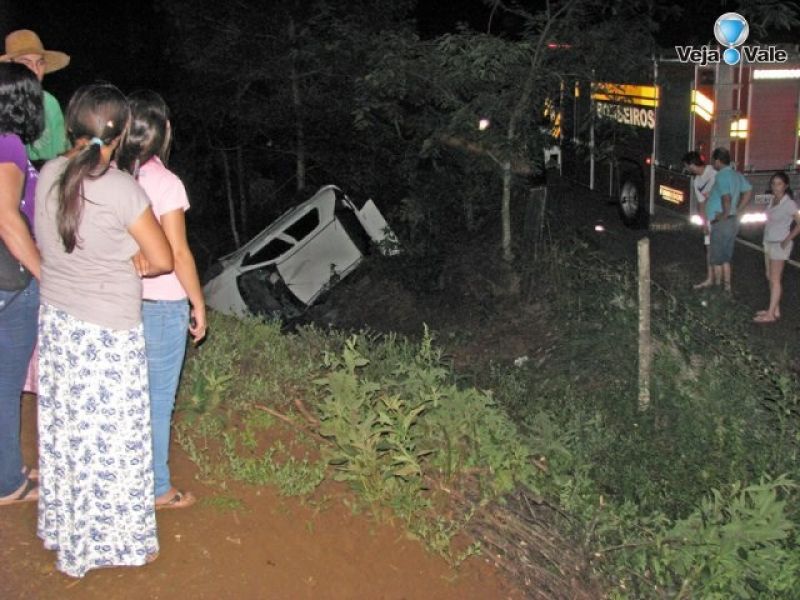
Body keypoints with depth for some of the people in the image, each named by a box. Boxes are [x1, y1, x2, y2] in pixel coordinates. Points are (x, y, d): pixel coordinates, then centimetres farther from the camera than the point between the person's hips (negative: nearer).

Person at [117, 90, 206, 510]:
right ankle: (157, 489, 18)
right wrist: (199, 304, -4)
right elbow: (177, 253, -15)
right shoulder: (164, 182, -17)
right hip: (161, 305, -6)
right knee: (158, 400, 6)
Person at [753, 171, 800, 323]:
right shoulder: (773, 200, 6)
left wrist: (787, 240, -13)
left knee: (775, 279, -4)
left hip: (779, 244, -8)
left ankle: (771, 314, 0)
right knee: (770, 277, 11)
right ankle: (775, 309, 18)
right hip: (768, 242, 8)